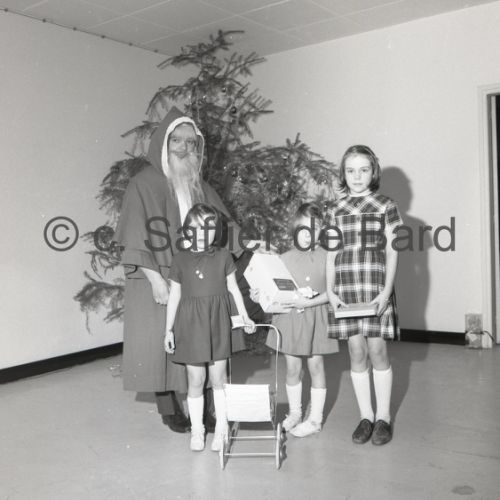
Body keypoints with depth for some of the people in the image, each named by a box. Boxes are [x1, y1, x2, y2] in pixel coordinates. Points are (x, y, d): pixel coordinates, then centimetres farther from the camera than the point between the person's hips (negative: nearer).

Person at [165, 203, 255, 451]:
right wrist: (168, 329, 1)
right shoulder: (180, 259, -2)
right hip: (190, 324, -1)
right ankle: (197, 431, 23)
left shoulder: (223, 256, 1)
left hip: (218, 322, 1)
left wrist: (245, 316, 6)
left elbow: (233, 289, 9)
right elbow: (174, 296, 1)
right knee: (195, 379, 7)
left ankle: (221, 429, 22)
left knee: (218, 378, 7)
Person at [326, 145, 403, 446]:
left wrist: (386, 291, -9)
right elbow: (331, 254, 10)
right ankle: (366, 416, 18)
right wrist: (330, 290, 0)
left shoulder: (385, 206, 2)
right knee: (357, 352, 5)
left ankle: (383, 417, 16)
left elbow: (392, 252, 0)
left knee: (377, 351, 0)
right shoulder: (336, 211, 10)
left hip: (376, 288, -2)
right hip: (345, 290, 3)